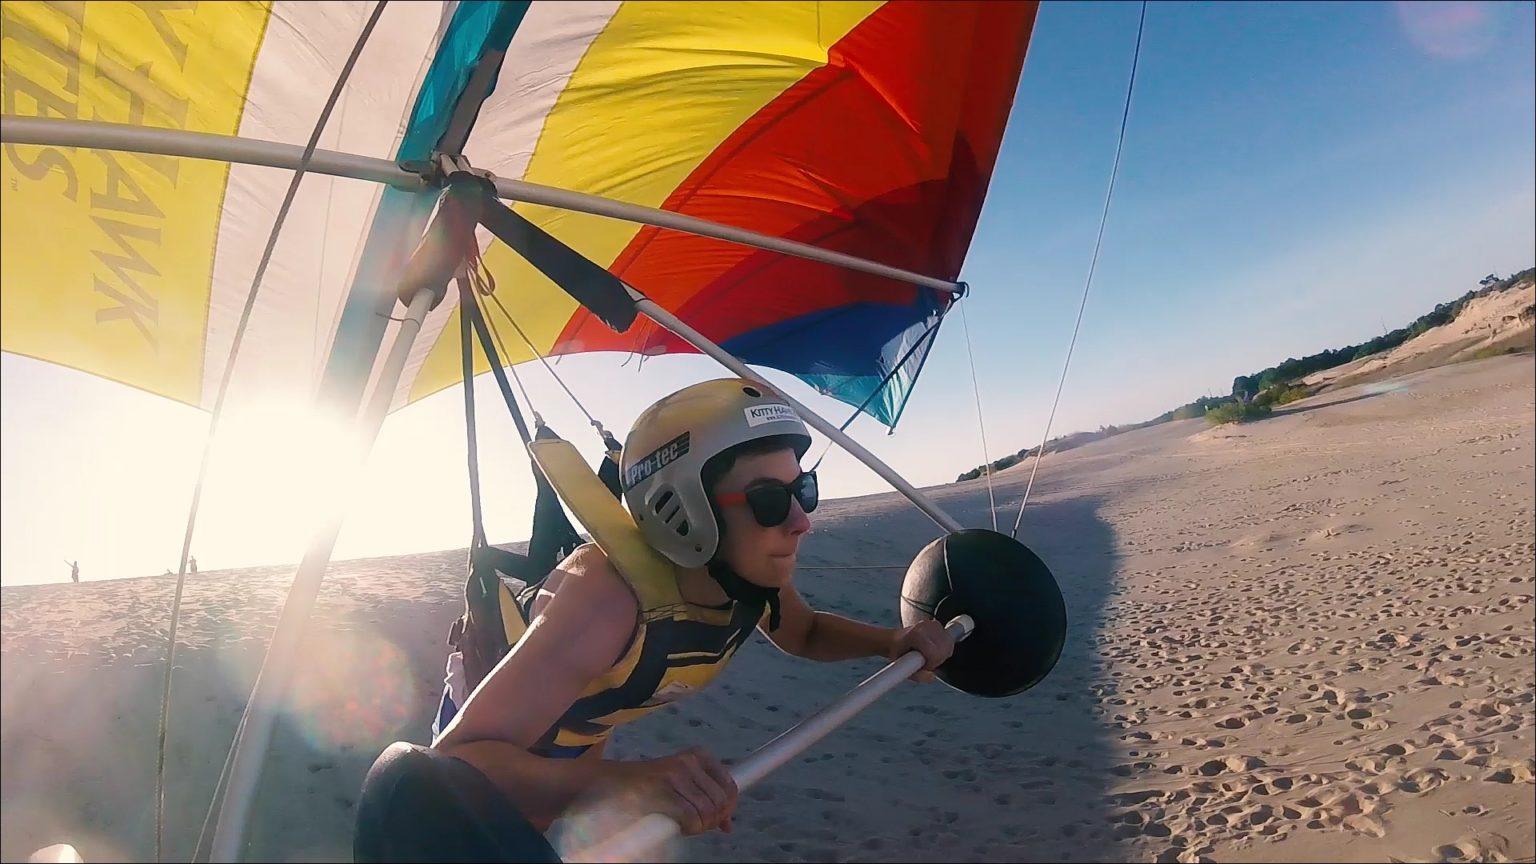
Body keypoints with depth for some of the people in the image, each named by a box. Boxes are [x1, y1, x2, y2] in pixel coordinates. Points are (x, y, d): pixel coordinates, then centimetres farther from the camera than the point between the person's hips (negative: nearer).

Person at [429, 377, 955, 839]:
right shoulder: (607, 597, -44)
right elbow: (455, 757, -48)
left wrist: (893, 642, -18)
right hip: (498, 756, -5)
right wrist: (623, 781, -64)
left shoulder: (755, 577, -22)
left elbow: (804, 633, 0)